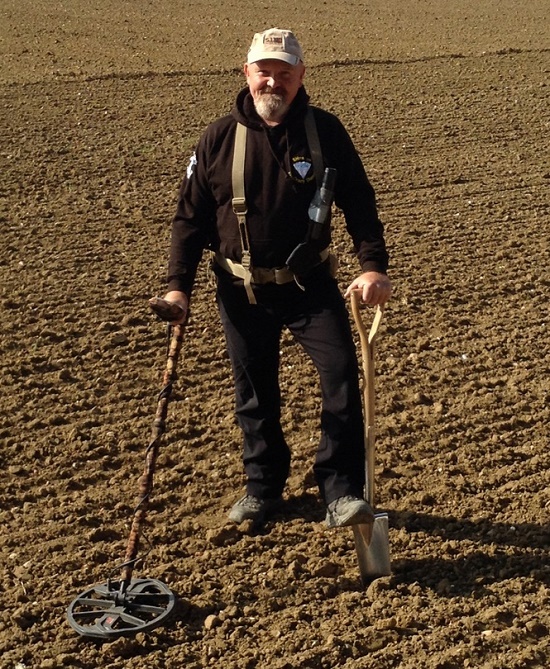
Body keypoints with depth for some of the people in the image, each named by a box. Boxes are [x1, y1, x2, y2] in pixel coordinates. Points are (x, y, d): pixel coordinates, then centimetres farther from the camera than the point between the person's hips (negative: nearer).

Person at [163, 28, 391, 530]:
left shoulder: (325, 131, -3)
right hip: (242, 290, 1)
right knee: (255, 392, 11)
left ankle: (341, 490, -4)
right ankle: (263, 486, 30)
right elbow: (191, 215, 3)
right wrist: (179, 286, -3)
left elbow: (359, 202, 0)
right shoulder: (220, 138, -3)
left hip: (311, 284, -1)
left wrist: (373, 265, -13)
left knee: (342, 372, -14)